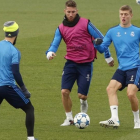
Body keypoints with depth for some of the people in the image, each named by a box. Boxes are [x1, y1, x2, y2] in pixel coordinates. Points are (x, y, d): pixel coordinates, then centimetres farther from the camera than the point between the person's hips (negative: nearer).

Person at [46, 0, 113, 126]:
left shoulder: (85, 24, -6)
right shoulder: (61, 28, 5)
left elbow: (101, 39, 0)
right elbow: (54, 44, 0)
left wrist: (108, 56, 4)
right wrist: (50, 53, -24)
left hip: (86, 64, -3)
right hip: (71, 63, 3)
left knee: (82, 95, -5)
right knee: (65, 91, -9)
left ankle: (83, 102, 33)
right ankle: (69, 118, 9)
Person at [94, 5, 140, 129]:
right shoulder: (113, 32, 8)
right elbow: (102, 49, 7)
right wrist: (97, 44, -13)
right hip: (122, 68, 4)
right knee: (111, 88, -17)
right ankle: (114, 120, -20)